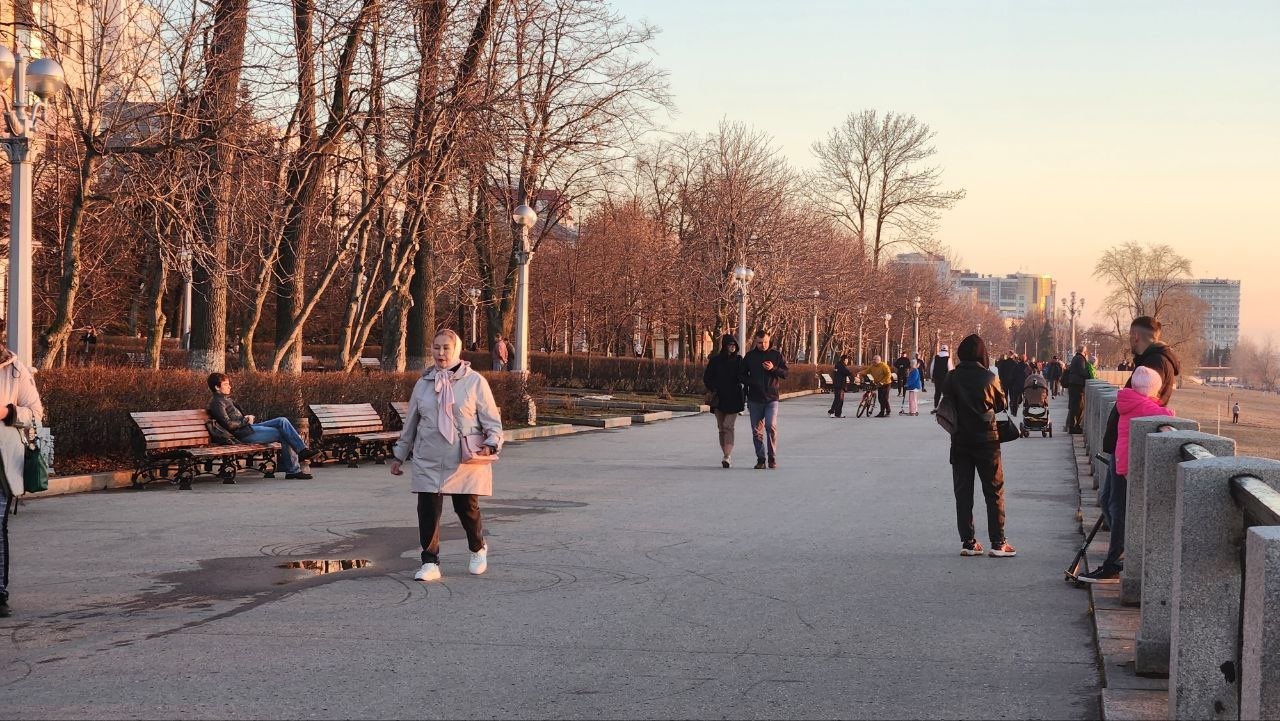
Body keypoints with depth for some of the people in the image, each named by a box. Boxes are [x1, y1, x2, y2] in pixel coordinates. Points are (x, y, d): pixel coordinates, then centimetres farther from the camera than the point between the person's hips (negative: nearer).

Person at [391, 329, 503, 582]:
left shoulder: (474, 382, 0)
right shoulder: (423, 384, 10)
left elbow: (492, 419, 0)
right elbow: (410, 423, 19)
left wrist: (491, 444, -17)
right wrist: (399, 455, 21)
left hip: (465, 462, -2)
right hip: (427, 461, 3)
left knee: (467, 508, 5)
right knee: (428, 511, -4)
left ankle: (478, 549, 33)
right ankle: (430, 563, 6)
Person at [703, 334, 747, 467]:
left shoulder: (739, 360, 4)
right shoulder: (715, 360, 5)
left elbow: (743, 378, 6)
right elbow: (706, 378, 8)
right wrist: (712, 390, -5)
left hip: (734, 399, -2)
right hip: (719, 399, 2)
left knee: (728, 426, -14)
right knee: (721, 429, 6)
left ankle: (727, 457, -21)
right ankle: (728, 457, 14)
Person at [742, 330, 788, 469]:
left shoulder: (776, 355, 3)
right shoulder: (750, 356, 7)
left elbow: (786, 373, 2)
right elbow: (743, 374, 13)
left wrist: (773, 369, -14)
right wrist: (751, 382, -6)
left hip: (771, 398, -2)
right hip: (754, 399, 2)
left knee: (771, 426, -15)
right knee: (756, 430, 4)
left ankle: (772, 458, -5)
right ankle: (761, 459, 13)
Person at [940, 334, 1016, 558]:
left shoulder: (952, 378, -5)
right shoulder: (989, 377, -8)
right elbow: (1001, 404, 5)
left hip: (960, 440, 2)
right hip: (987, 439, -2)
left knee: (963, 492, 8)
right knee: (994, 491, 5)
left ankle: (968, 542, 6)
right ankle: (998, 543, 3)